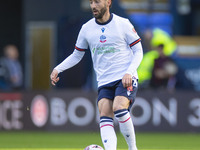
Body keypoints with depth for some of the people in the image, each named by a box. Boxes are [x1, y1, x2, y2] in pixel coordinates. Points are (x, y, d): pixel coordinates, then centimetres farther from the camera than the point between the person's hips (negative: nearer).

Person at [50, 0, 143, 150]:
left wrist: (129, 72, -12)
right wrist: (58, 69, 5)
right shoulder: (86, 29, 8)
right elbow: (77, 55, 19)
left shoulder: (123, 24, -1)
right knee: (105, 116, -16)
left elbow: (138, 51, 3)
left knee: (119, 108, -26)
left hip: (125, 79, -4)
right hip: (104, 81, 4)